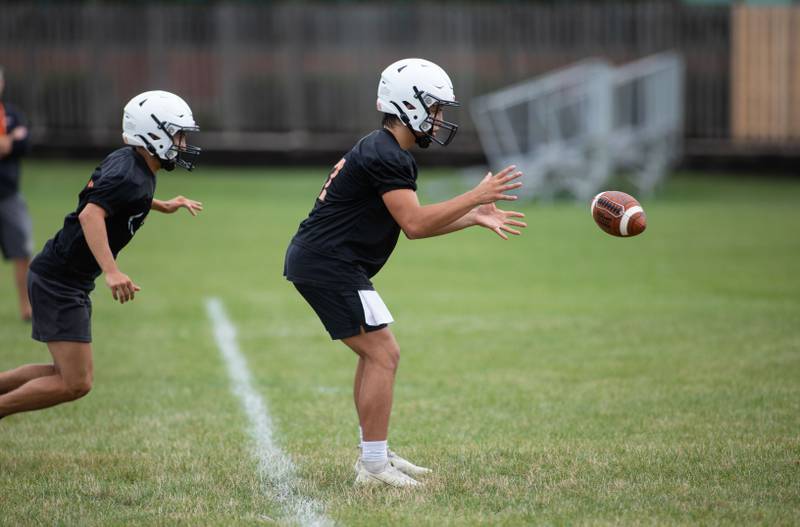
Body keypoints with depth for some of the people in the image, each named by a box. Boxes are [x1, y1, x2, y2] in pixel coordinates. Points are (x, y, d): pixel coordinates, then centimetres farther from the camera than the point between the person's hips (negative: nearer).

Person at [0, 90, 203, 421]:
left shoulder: (126, 160, 9)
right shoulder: (131, 177, -19)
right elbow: (90, 215, -34)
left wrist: (162, 206, 34)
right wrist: (111, 271, -45)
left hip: (65, 281, 10)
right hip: (59, 281, -10)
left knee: (69, 375, 17)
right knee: (75, 383, -10)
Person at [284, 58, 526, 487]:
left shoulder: (388, 153, 17)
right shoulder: (386, 157, -17)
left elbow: (413, 223, 21)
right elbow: (414, 225, -21)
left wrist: (474, 218, 14)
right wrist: (476, 197, -16)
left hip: (316, 260, 11)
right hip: (328, 264, -11)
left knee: (375, 353, 18)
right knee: (384, 355, -10)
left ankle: (374, 454, 23)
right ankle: (374, 466, -8)